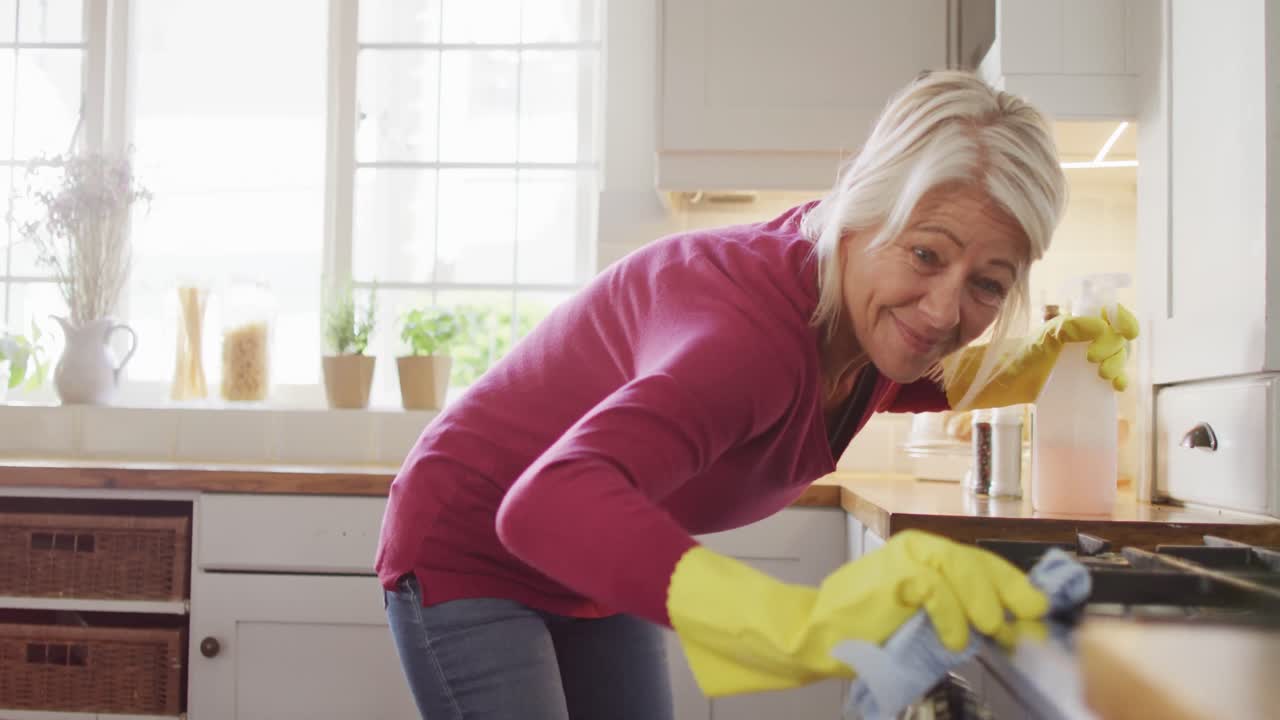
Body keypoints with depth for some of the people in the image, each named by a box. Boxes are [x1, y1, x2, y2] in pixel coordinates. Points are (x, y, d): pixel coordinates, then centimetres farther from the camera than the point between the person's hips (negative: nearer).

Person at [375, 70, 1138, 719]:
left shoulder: (869, 313, -12)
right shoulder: (758, 326, -37)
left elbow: (927, 385, 15)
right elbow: (547, 507, -52)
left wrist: (1047, 355, -6)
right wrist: (814, 618, -65)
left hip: (595, 572, 8)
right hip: (470, 559, -7)